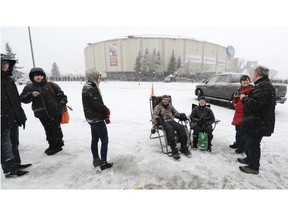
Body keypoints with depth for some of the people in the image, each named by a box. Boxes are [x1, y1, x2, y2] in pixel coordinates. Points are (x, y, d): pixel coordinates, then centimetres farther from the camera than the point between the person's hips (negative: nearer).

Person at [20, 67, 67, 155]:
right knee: (48, 130, 13)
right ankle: (52, 145, 27)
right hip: (42, 114, 4)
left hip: (54, 112, -3)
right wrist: (31, 95, -14)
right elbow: (22, 99, 3)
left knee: (56, 129, 2)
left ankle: (58, 145, 17)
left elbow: (61, 95, 3)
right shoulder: (29, 88, 7)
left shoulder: (51, 85, -2)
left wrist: (62, 103, -8)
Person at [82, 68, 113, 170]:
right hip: (97, 119, -10)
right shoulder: (91, 89, -22)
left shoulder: (87, 87, 10)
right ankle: (103, 163, 11)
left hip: (91, 118, 10)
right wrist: (107, 111, -6)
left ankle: (96, 160, 31)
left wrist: (105, 113, 6)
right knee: (104, 140, 1)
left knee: (95, 139, 18)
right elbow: (98, 104, -25)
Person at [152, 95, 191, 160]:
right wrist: (158, 119, -24)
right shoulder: (158, 107, 12)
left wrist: (181, 115, 3)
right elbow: (154, 115, -2)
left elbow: (176, 113, 24)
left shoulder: (170, 106, 25)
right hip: (164, 122, -4)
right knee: (170, 129, -36)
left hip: (172, 121, 4)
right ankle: (174, 150, -36)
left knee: (181, 127, -25)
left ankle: (184, 148, -17)